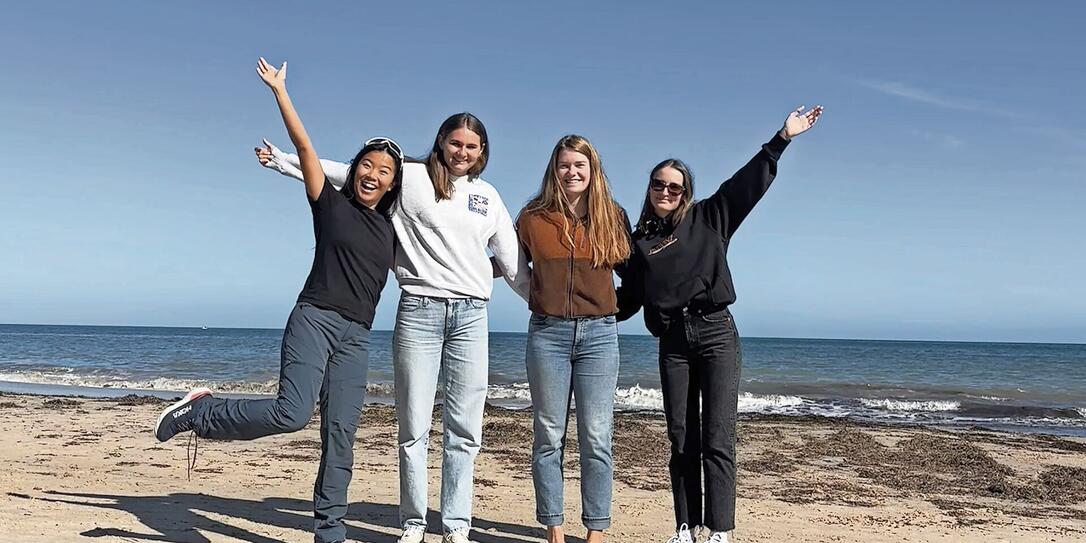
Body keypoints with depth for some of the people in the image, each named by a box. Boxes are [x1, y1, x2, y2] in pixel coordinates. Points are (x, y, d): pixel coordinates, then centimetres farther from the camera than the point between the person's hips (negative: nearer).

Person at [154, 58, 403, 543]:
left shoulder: (390, 227, 16)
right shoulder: (331, 203, 4)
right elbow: (304, 146, -1)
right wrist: (279, 90, -2)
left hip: (356, 338, 4)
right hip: (314, 320, -4)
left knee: (340, 435, -1)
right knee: (292, 413, -20)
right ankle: (200, 412, 4)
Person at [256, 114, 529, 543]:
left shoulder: (488, 197, 14)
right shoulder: (410, 177, 5)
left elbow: (514, 265, 17)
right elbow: (345, 173, 6)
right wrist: (282, 160, 3)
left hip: (471, 315, 2)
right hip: (419, 311, -2)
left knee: (464, 429, 3)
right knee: (414, 427, 2)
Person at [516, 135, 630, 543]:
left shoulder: (612, 217, 7)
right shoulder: (534, 217, 4)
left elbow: (630, 269, 17)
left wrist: (616, 310, 9)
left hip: (598, 334, 0)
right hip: (547, 333, 0)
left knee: (596, 438, 1)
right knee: (548, 437, 4)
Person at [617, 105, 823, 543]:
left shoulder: (708, 218, 10)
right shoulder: (641, 241, 15)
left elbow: (747, 183, 4)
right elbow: (628, 297, 17)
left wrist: (782, 138, -1)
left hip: (716, 333, -3)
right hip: (672, 342, 3)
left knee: (717, 439, -6)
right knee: (682, 440, 5)